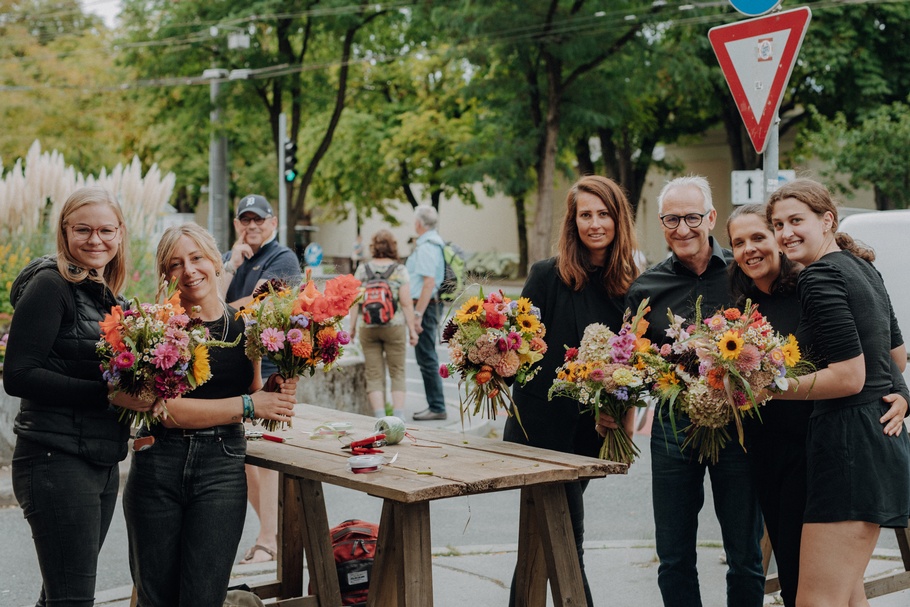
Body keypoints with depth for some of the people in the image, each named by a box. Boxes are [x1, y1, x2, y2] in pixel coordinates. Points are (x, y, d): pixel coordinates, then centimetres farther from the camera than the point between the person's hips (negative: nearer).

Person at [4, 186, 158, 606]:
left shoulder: (108, 295, 14)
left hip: (103, 461, 8)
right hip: (56, 458, -8)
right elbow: (17, 376, -18)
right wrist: (107, 394, -22)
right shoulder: (51, 285, -10)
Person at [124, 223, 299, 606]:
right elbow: (168, 410, -14)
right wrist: (247, 404, -16)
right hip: (158, 465, -1)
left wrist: (276, 391, -8)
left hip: (222, 466, 1)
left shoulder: (243, 325, 5)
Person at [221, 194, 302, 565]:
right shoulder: (229, 259, 17)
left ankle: (268, 539, -2)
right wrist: (231, 266, -6)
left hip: (268, 368, -7)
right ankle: (272, 529, 21)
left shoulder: (282, 259, -4)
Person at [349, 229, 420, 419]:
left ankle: (380, 418, 0)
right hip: (395, 326, -1)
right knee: (397, 373, 9)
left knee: (374, 375, 6)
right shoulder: (399, 270, -3)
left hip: (367, 328, 1)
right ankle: (398, 417, 4)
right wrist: (412, 329, 0)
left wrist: (352, 326, 9)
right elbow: (406, 303, -6)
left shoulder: (363, 269, 2)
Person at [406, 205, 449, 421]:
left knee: (426, 358, -5)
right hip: (433, 305, 10)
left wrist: (417, 314, -24)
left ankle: (437, 408, -1)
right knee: (428, 358, 16)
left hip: (426, 305, -10)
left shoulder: (426, 247, -17)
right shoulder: (436, 243, 13)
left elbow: (429, 283, -24)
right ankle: (435, 405, 23)